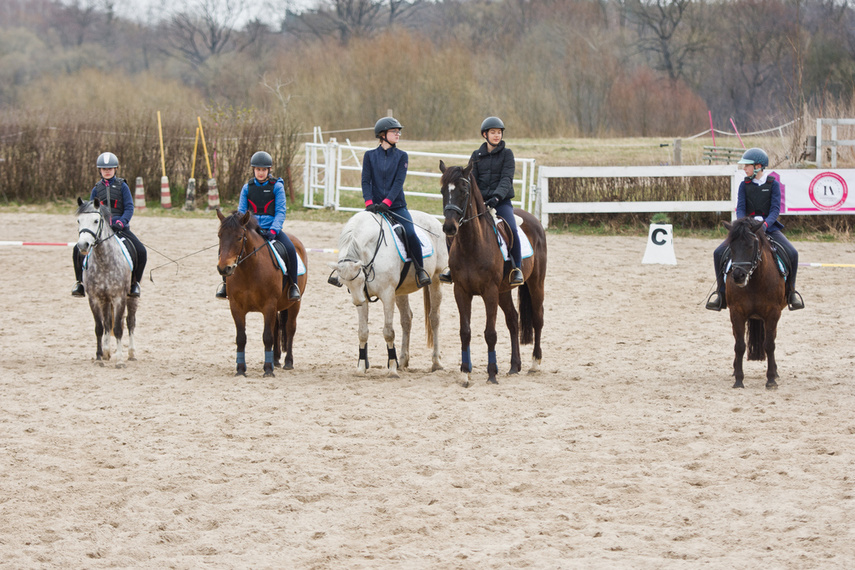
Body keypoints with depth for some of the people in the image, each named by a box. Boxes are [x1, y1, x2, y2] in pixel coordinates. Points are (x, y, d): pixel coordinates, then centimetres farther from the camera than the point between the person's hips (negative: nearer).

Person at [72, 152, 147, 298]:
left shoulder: (122, 186, 4)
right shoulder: (97, 188, 11)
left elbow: (129, 208, -2)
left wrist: (121, 222, -19)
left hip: (120, 227, -2)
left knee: (141, 251, -22)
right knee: (78, 250, -18)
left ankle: (135, 282, 1)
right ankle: (80, 281, 1)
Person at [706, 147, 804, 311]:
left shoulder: (773, 184, -1)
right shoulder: (744, 185, 5)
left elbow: (775, 209, -9)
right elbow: (740, 208, -2)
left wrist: (765, 224, -28)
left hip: (769, 226, -2)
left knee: (792, 253, -23)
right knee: (719, 253, -16)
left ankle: (791, 291, -3)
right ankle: (721, 291, -3)